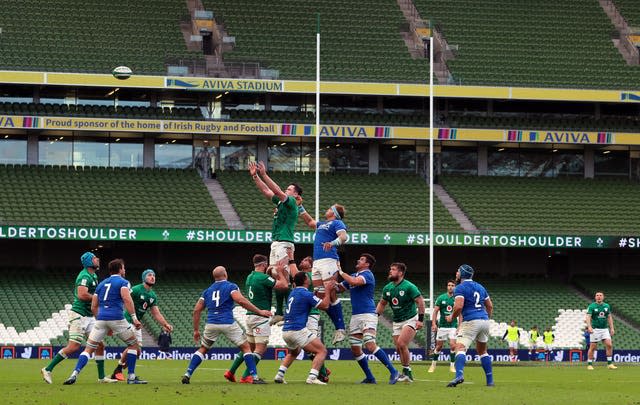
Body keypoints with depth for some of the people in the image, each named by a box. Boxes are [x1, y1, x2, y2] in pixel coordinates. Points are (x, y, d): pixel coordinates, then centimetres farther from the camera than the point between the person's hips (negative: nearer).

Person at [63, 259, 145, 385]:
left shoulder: (101, 284, 23)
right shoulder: (123, 282, 5)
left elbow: (94, 307, 21)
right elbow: (127, 300, -13)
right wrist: (134, 318, -15)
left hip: (101, 318, 4)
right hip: (116, 318, -4)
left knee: (88, 349, 6)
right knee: (134, 345, 13)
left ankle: (74, 374, -12)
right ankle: (131, 377, 8)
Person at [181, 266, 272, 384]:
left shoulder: (207, 291, 18)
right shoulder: (230, 286, 2)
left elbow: (197, 310, 15)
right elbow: (240, 300, -15)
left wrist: (196, 330, 21)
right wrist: (259, 311, -12)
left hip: (211, 324, 4)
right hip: (228, 324, -4)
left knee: (203, 349, 21)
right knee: (246, 347, 8)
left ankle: (187, 375, 9)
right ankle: (254, 377, 0)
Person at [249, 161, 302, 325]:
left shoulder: (291, 202, -4)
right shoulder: (281, 202, 20)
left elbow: (277, 191, -17)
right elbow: (266, 191, 23)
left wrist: (264, 175, -17)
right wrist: (255, 176, 16)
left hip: (284, 244, -10)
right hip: (276, 243, 10)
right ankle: (279, 312, 11)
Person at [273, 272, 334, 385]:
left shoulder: (293, 293, 16)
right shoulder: (306, 294, -10)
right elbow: (324, 305, -5)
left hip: (285, 332, 9)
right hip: (298, 331, -9)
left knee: (293, 352, 35)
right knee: (322, 351, -5)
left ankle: (279, 375, 21)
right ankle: (312, 377, -20)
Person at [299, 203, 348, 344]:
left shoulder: (337, 223, 1)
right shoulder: (322, 224, 26)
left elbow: (343, 237, -17)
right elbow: (309, 221, 44)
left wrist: (332, 243, -35)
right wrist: (300, 207, 43)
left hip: (329, 261, -9)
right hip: (317, 262, 9)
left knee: (331, 295, -14)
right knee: (321, 296, 3)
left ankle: (341, 329, -13)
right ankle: (338, 328, 6)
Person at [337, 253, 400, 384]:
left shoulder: (367, 274, -7)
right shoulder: (353, 276, 19)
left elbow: (355, 282, -26)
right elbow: (338, 288, 21)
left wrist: (341, 272, -14)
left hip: (368, 314, -9)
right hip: (355, 316, 9)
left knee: (370, 345, -21)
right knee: (355, 350, 4)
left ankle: (393, 372, -16)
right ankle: (369, 378, 14)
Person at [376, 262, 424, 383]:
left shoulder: (409, 287, -15)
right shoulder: (387, 288, 4)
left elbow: (420, 301, -14)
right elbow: (382, 303, 19)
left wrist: (420, 319, -19)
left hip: (410, 319, -7)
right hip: (397, 322, 7)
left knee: (401, 344, -21)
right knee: (399, 348, 4)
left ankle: (406, 372, -11)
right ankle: (408, 373, 15)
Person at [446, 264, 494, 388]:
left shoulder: (460, 288, -3)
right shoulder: (480, 287, 19)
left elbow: (458, 306, -15)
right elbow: (490, 306, 22)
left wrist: (452, 317, 2)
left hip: (471, 322, -7)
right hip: (484, 320, 7)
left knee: (460, 348, -16)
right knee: (482, 351, 20)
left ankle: (459, 375, -39)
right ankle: (490, 380, 19)